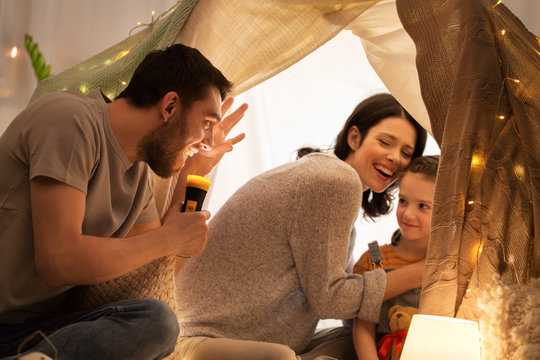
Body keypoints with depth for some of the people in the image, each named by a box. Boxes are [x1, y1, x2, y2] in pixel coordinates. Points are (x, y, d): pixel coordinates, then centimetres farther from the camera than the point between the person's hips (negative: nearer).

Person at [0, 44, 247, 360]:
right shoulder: (72, 120, -16)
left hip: (41, 324, 8)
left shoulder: (141, 172, 10)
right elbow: (59, 262, -24)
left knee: (158, 322, -17)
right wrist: (169, 239, -10)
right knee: (155, 322, -23)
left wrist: (194, 172, 12)